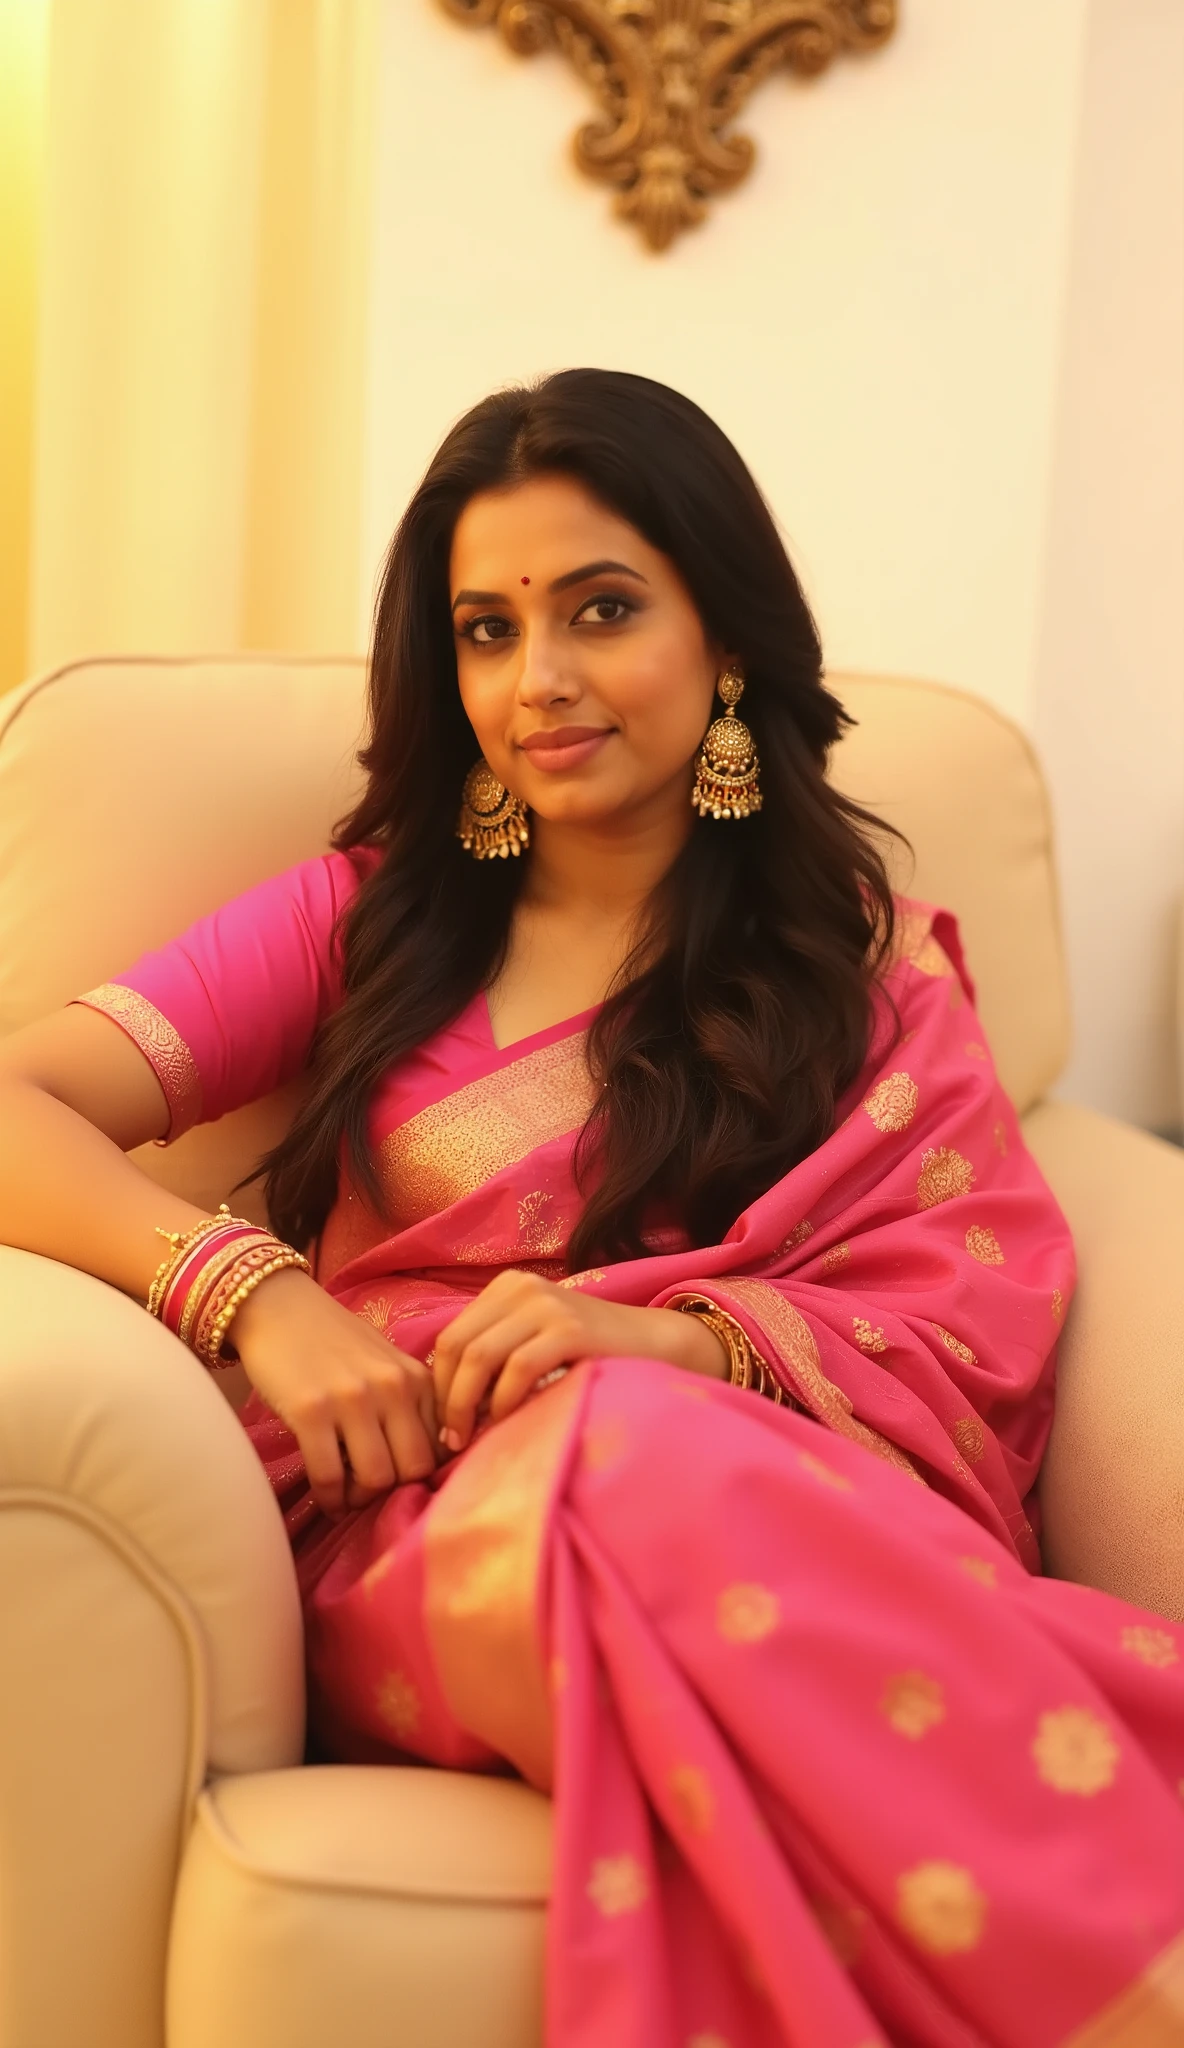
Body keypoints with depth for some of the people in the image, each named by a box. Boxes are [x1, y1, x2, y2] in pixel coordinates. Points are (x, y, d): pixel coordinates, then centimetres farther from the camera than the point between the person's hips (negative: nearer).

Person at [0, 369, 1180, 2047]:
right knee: (620, 1467, -35)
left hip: (803, 1510, 0)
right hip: (416, 1523, 1)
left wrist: (677, 1336, -15)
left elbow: (992, 1307, 4)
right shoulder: (366, 917, 18)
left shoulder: (868, 958, 17)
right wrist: (252, 1286, -13)